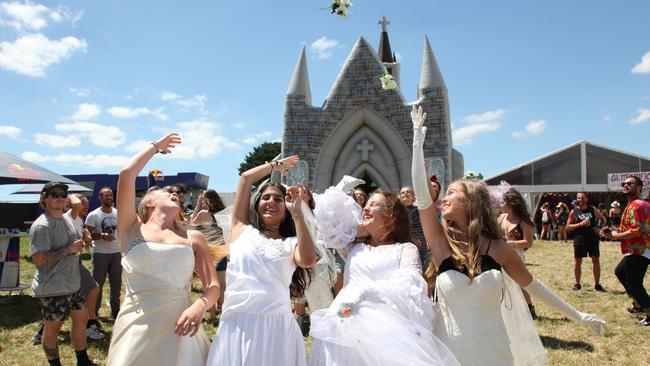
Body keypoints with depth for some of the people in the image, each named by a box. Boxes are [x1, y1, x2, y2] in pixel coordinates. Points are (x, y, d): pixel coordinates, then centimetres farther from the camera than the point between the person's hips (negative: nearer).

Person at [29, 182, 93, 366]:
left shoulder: (66, 220, 9)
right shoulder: (41, 226, -19)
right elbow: (39, 259, -26)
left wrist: (81, 243, 7)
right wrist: (69, 249, -23)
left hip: (72, 284, 9)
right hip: (52, 289, -9)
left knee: (81, 318, 16)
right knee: (53, 326, 7)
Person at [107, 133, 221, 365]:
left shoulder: (193, 238, 7)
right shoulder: (133, 230, 3)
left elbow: (213, 287, 3)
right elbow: (126, 174, -8)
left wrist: (199, 306, -19)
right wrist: (156, 147, 7)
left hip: (178, 328, 2)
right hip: (136, 328, -1)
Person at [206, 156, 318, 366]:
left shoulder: (291, 243, 11)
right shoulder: (243, 230, 12)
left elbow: (309, 260, -13)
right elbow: (246, 178, 13)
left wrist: (297, 213, -10)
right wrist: (276, 165, 25)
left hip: (276, 325, 0)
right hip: (237, 324, 1)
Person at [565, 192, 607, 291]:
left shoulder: (593, 209, 3)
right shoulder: (574, 212, -3)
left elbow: (603, 219, 16)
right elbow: (568, 227, -6)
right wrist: (580, 224, -18)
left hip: (592, 238, 2)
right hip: (579, 239, -2)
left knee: (596, 260, 3)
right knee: (577, 262, 4)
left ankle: (597, 284, 15)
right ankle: (577, 284, 17)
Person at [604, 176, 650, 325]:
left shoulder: (635, 205, -19)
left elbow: (636, 231, -27)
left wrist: (615, 236, -13)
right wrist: (619, 230, 11)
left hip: (638, 252, -11)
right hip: (638, 250, 11)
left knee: (633, 283, -5)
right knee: (620, 272, 26)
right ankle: (638, 304, 35)